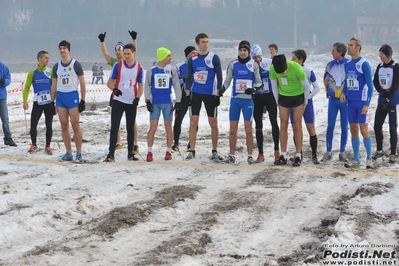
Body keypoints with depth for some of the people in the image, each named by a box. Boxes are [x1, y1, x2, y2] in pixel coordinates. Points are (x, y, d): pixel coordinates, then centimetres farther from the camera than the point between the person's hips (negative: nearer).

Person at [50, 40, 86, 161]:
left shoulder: (76, 65, -2)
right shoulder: (56, 66, 10)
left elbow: (82, 83, -2)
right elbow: (53, 85, 15)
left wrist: (83, 100, -7)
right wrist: (52, 102, 10)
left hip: (72, 96, -4)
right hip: (60, 97, 5)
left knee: (75, 125, -6)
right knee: (64, 125, 4)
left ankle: (79, 153, 1)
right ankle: (68, 153, 9)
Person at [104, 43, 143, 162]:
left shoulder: (139, 68, 1)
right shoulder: (118, 65, -3)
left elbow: (140, 85, 7)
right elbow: (109, 82, -1)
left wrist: (137, 98, -9)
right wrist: (114, 89, -23)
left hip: (132, 102, 2)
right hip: (118, 101, -2)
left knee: (130, 128, 10)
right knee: (114, 127, -7)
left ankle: (130, 153, 20)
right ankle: (111, 154, -7)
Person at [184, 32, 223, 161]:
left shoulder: (214, 58, -4)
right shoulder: (192, 60, 5)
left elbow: (219, 77, -2)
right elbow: (189, 78, 10)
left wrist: (218, 94, -8)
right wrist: (187, 94, 2)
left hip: (210, 94, -2)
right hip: (195, 93, 2)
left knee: (213, 123, 2)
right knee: (193, 123, 0)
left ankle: (214, 152, 11)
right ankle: (192, 151, 7)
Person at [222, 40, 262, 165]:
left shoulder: (254, 64, 1)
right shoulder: (233, 64, 6)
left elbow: (259, 82, 4)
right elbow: (227, 81, 13)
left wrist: (253, 89, -15)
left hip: (248, 100, -2)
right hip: (235, 99, 2)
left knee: (248, 129, -4)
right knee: (232, 129, 4)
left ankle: (250, 157, 3)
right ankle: (231, 156, 12)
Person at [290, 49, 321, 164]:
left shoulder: (308, 71, -7)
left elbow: (317, 87, -2)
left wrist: (308, 97, -11)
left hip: (306, 102, -3)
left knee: (311, 129, -4)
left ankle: (314, 155, 4)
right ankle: (299, 154, 15)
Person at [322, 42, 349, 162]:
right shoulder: (330, 65, 3)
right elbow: (326, 80, 15)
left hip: (345, 100, -2)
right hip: (333, 99, 2)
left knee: (344, 127, 5)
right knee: (330, 126, 0)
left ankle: (342, 152, 13)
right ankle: (328, 152, 8)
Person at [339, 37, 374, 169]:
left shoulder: (364, 64, -10)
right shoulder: (347, 64, 8)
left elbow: (370, 85, -10)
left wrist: (367, 104, -14)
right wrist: (343, 92, 1)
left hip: (361, 102, -6)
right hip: (351, 102, 6)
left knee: (364, 130, -3)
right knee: (353, 130, 8)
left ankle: (369, 159, 9)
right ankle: (356, 161, 14)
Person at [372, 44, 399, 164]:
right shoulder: (379, 66, 9)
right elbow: (375, 82, 6)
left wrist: (388, 99, -18)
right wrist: (382, 93, -11)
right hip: (381, 101, 6)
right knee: (377, 126, 7)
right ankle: (379, 150, 24)